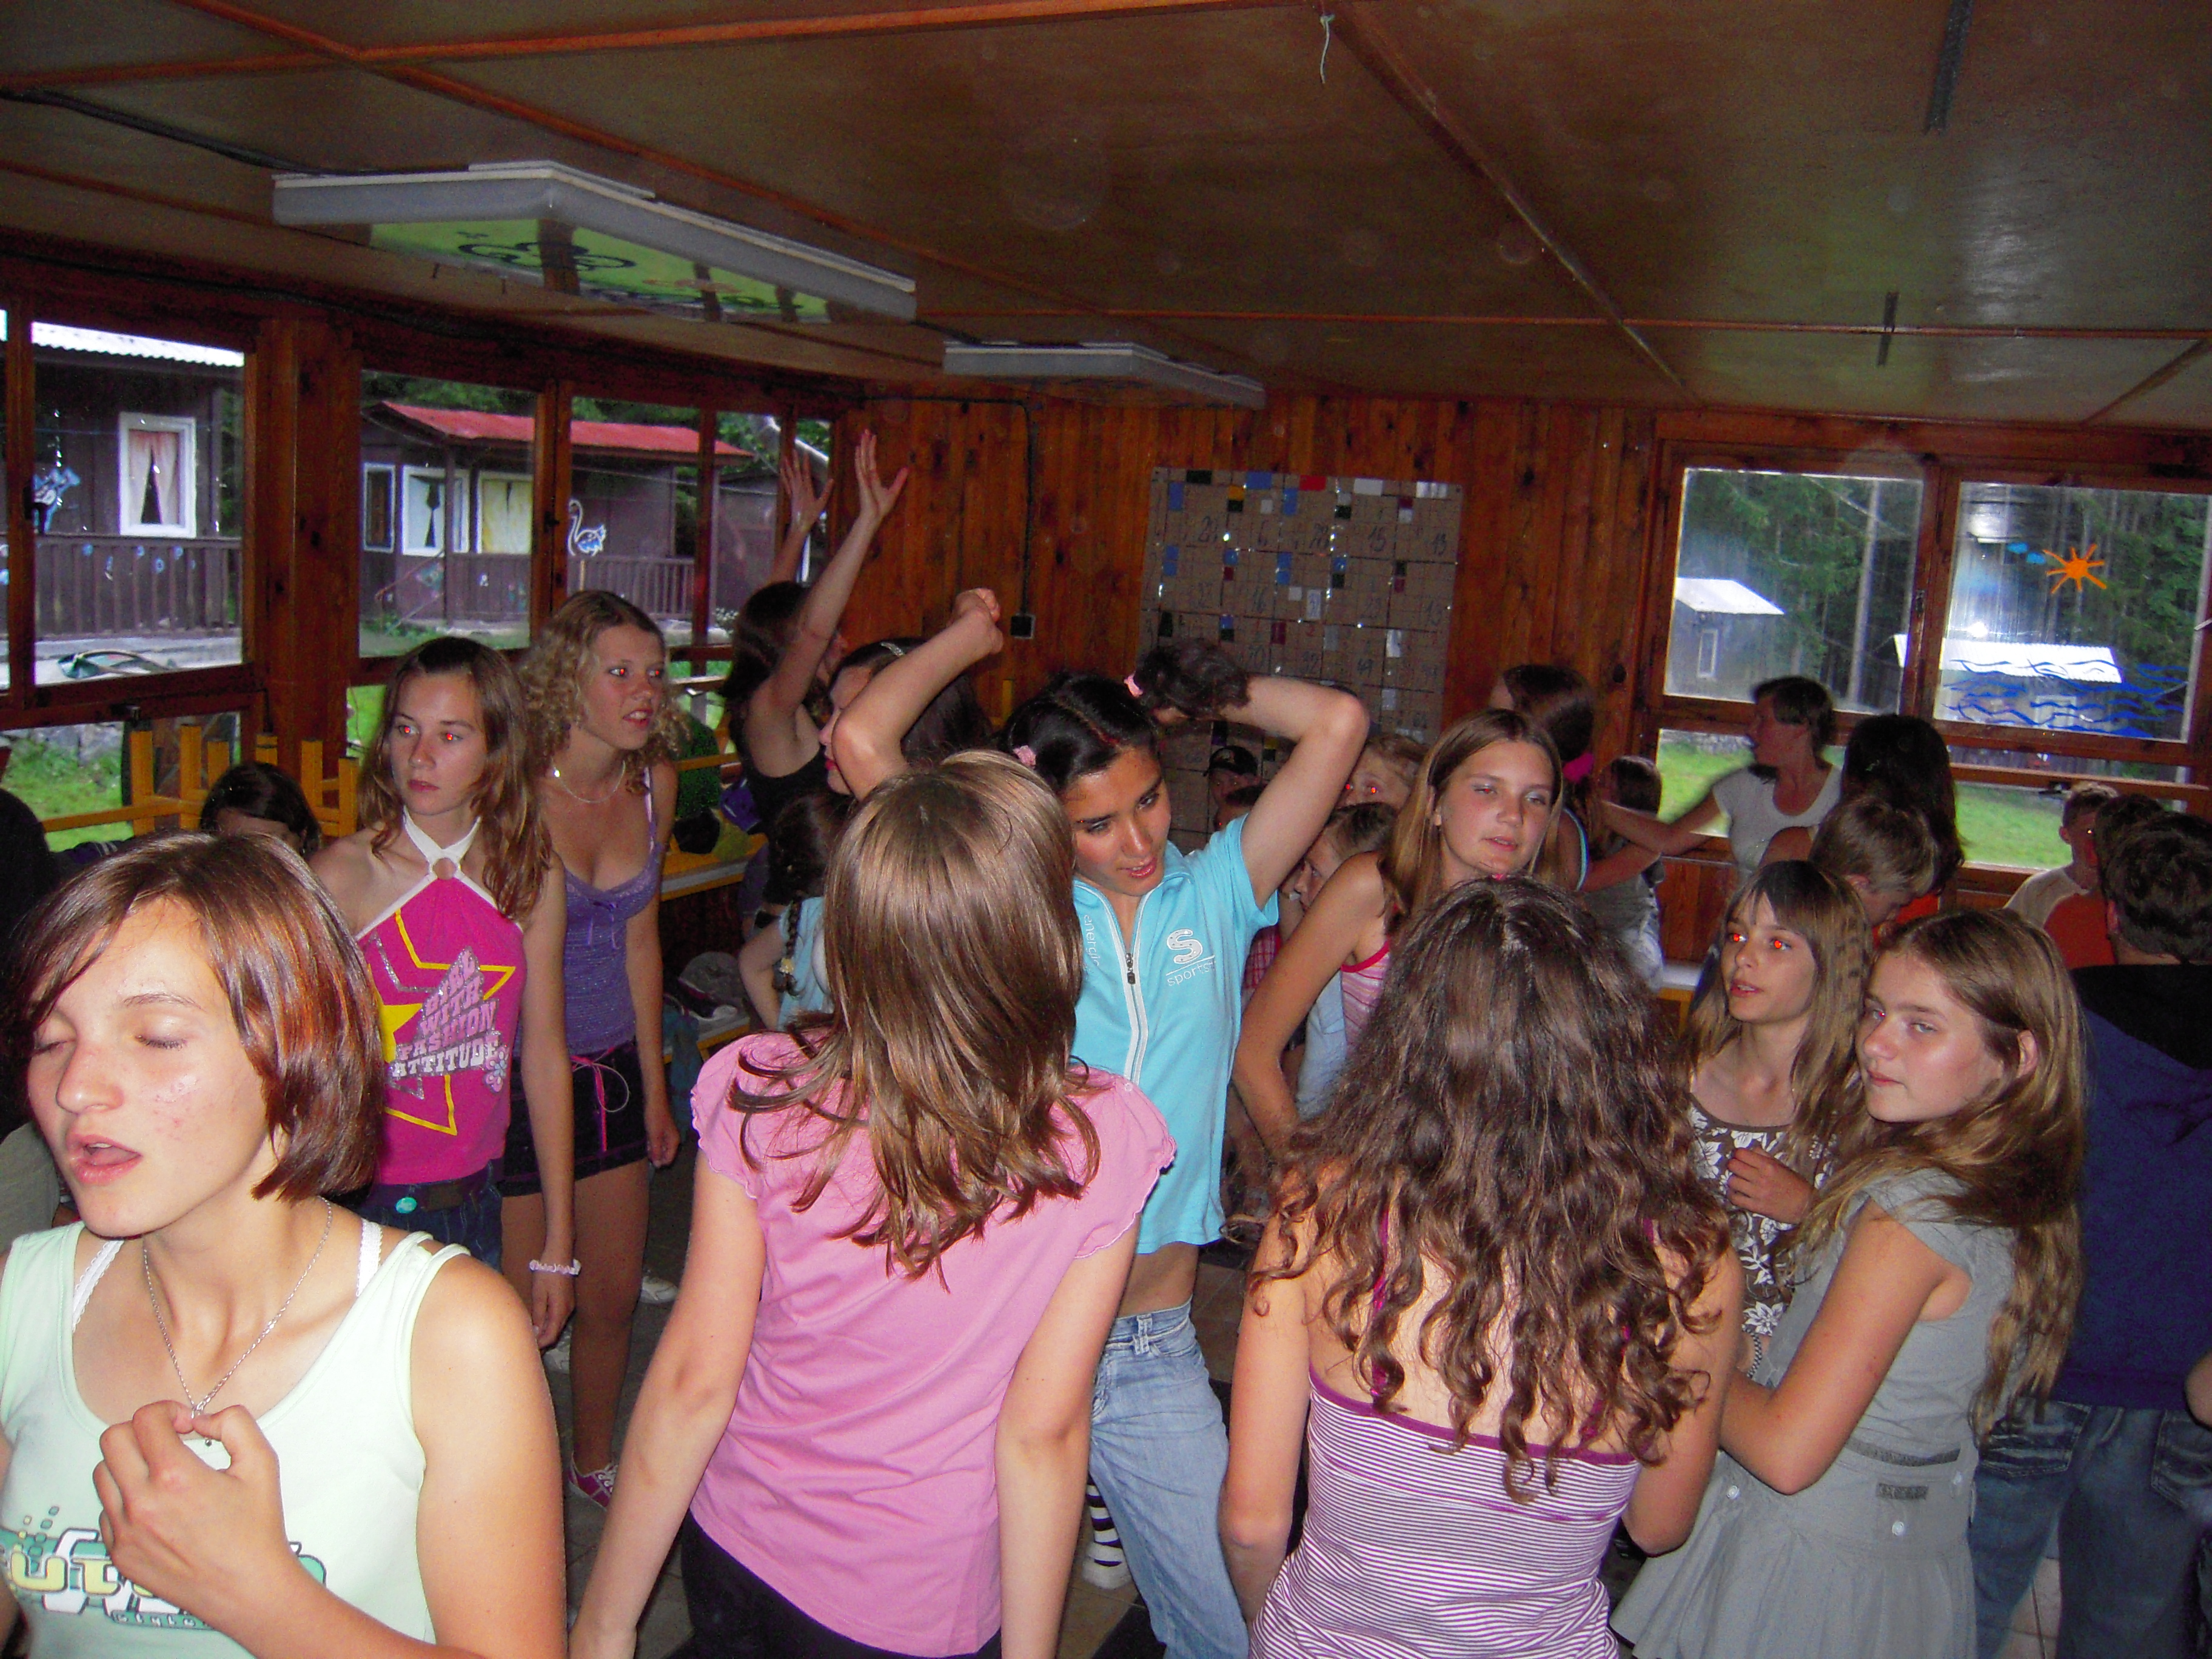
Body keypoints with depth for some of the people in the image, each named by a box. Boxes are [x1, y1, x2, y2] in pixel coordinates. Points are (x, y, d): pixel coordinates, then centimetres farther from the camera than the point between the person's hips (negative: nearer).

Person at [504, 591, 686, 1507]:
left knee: (614, 1295, 17)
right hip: (516, 1076, -5)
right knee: (520, 1308, 5)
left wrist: (655, 1082, 14)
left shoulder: (654, 782, 0)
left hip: (613, 1068, 6)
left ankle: (594, 1458, 41)